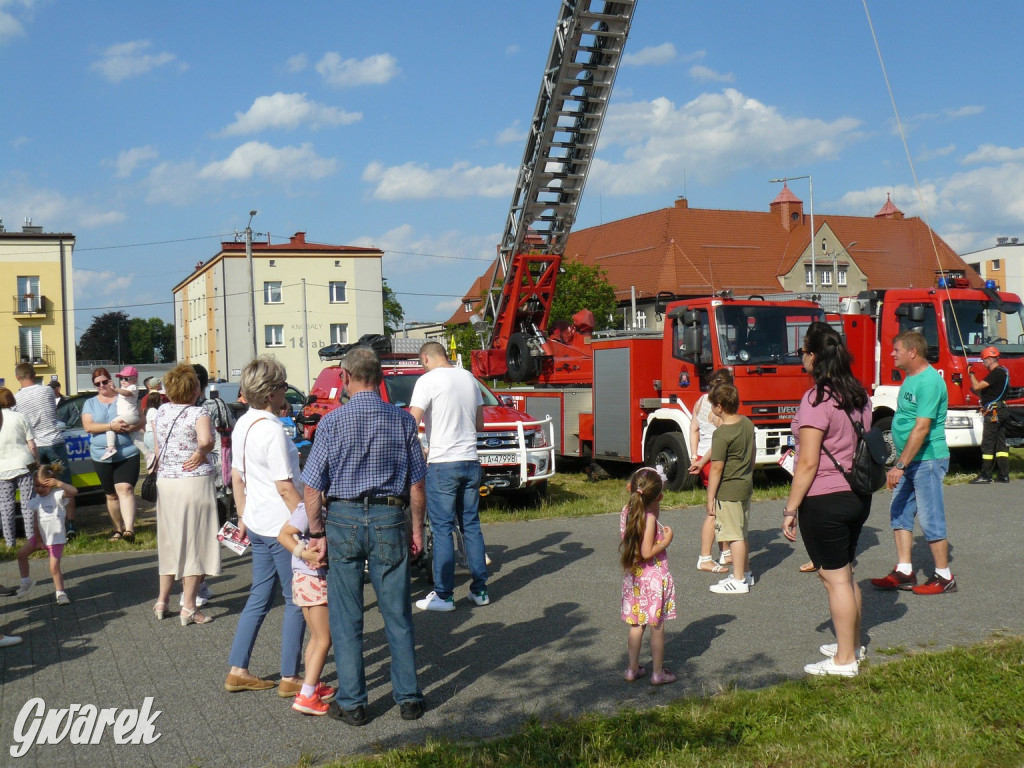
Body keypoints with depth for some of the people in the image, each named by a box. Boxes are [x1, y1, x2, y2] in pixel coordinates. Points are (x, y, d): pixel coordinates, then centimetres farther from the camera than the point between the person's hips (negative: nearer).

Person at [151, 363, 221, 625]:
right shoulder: (198, 412, -10)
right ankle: (188, 608, 4)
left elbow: (156, 449, 13)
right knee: (193, 542, 2)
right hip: (194, 481, -6)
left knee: (170, 541, 18)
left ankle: (162, 600, 25)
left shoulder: (161, 412, 7)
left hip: (165, 482, 6)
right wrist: (201, 453, -8)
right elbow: (206, 440, -26)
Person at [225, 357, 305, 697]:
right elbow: (285, 488, -20)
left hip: (258, 525, 9)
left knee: (259, 598, 17)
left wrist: (243, 515, 23)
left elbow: (236, 477, 15)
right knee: (296, 601, 3)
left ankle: (237, 670, 22)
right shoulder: (272, 430, -20)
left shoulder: (242, 425, 8)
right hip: (282, 526, -9)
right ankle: (290, 678, 9)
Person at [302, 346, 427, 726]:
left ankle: (352, 703, 14)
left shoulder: (332, 422, -6)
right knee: (398, 615, 10)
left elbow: (312, 487, -6)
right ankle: (408, 698, 17)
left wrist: (316, 533, 1)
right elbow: (416, 484, 2)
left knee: (346, 619, 8)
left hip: (343, 521, -1)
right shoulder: (402, 420, -1)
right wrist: (417, 528, 11)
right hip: (389, 521, 2)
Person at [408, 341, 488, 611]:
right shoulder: (469, 378, 11)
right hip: (471, 460, 6)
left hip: (442, 464, -6)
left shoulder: (428, 380, -9)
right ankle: (480, 589, 16)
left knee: (442, 529, 0)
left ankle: (444, 594, 3)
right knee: (471, 526, 12)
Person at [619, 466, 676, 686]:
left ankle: (633, 669, 24)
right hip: (654, 577, -6)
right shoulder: (649, 518, -22)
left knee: (636, 624, 16)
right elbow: (647, 552, -24)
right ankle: (658, 672, 16)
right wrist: (666, 541, -11)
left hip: (633, 576, 6)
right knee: (657, 626, 7)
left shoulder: (626, 511, -3)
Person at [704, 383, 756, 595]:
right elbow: (753, 451, 16)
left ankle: (739, 581, 4)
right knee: (741, 533, 20)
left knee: (734, 536, -2)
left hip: (728, 491, -9)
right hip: (746, 485, 9)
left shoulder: (721, 434, -22)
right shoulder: (747, 423, 3)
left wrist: (710, 498, -14)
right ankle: (745, 572, 31)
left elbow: (716, 468, -20)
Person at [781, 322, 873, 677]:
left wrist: (790, 509, -14)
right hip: (858, 497, 9)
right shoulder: (859, 395, 7)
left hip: (824, 501, -9)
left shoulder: (816, 400, -19)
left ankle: (844, 660, 11)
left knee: (835, 578, 1)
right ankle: (852, 644, 33)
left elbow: (808, 463, -20)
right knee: (845, 573, 21)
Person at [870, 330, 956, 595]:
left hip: (927, 460, -10)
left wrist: (900, 466, -26)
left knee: (930, 518, -2)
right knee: (900, 514, 11)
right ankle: (904, 572, 17)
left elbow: (922, 428, -24)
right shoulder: (911, 378, 11)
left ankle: (944, 577, 10)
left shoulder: (929, 382, -19)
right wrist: (900, 464, 16)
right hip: (909, 460, 10)